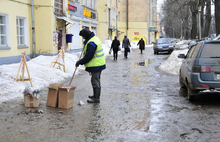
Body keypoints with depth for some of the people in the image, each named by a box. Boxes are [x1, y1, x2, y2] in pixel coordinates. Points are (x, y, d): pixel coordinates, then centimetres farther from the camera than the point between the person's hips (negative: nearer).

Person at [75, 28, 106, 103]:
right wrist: (86, 43, 7)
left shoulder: (91, 43, -23)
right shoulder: (95, 38, 11)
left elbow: (88, 57, -23)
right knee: (96, 80, 19)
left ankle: (96, 98, 3)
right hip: (99, 64, 11)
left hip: (95, 65, -11)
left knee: (95, 81, -3)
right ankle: (95, 95, 31)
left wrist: (80, 62, -12)